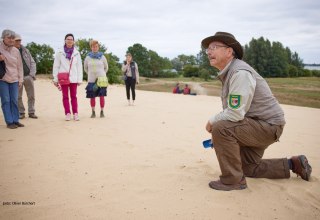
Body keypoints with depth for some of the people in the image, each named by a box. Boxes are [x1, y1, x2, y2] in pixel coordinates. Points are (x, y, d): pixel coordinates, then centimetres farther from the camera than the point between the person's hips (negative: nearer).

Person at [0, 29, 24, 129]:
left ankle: (15, 120, 10)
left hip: (14, 79, 3)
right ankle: (9, 122, 1)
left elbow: (19, 66, 10)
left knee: (14, 101, 3)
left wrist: (20, 79, 7)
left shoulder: (16, 51, 7)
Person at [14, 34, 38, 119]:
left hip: (28, 76, 3)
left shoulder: (25, 50, 11)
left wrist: (32, 74, -2)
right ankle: (21, 112, 13)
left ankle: (31, 112, 12)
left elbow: (32, 62, 11)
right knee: (18, 97, 2)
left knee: (31, 96, 3)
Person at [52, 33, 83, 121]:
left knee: (73, 96, 5)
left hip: (73, 78, 1)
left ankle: (75, 113, 8)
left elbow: (79, 67, 6)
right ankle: (67, 114, 8)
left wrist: (80, 79, 2)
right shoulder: (60, 53, 2)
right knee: (65, 96, 3)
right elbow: (56, 66, 3)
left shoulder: (76, 53, 5)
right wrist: (55, 79, 0)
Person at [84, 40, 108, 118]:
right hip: (91, 80, 1)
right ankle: (93, 112, 11)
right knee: (92, 96, 1)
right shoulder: (87, 57, 5)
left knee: (102, 96, -4)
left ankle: (102, 112, 5)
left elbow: (106, 68, 16)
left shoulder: (102, 57, 4)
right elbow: (85, 68, 19)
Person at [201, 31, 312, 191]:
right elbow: (231, 111, 14)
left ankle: (233, 179, -15)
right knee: (248, 168, 21)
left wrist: (212, 121, -14)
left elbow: (236, 113, -30)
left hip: (268, 125, -11)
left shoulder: (240, 73, -26)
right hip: (255, 124, 11)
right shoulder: (226, 73, 8)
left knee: (221, 129, -29)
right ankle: (293, 164, 33)